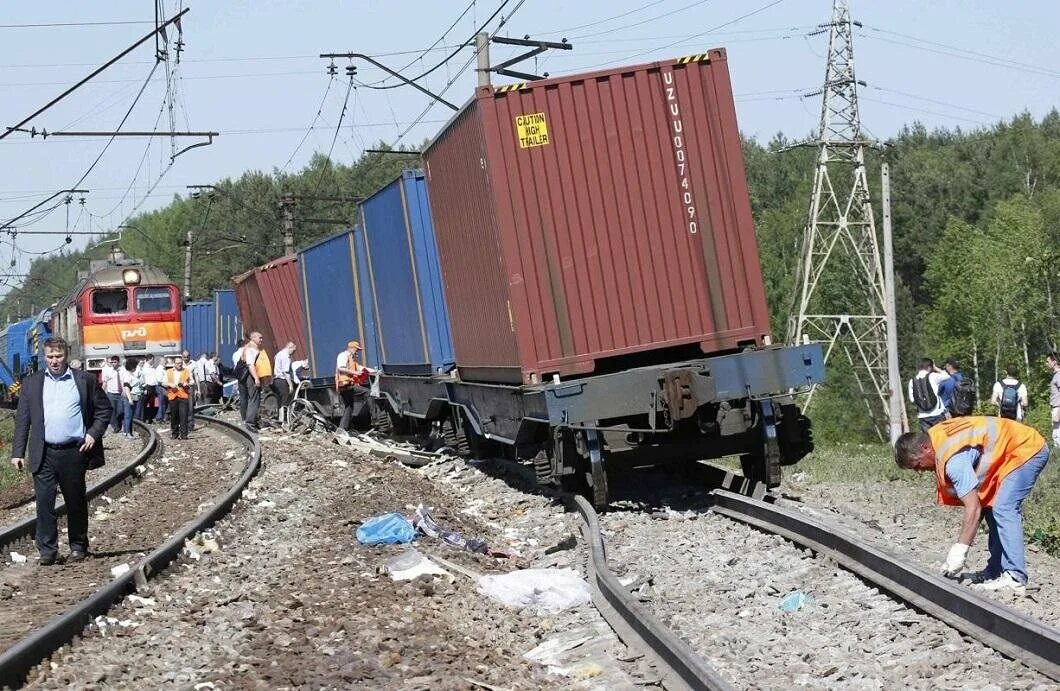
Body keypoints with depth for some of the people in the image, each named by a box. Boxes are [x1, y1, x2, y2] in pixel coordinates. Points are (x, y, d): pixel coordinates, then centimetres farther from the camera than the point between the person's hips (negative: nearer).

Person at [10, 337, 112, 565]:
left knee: (76, 502, 9)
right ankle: (47, 551, 3)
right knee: (44, 503, -4)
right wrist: (18, 452, 1)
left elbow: (104, 408, 9)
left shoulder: (85, 380, 4)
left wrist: (94, 433, -4)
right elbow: (22, 419, 7)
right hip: (44, 455, 1)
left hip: (74, 452, -1)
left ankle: (78, 547, 21)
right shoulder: (32, 383, 8)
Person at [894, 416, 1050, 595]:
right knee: (990, 506, 9)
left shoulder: (953, 459, -29)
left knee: (1003, 510, -19)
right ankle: (996, 570, 11)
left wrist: (960, 549, -27)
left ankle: (1015, 578, -22)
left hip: (1028, 450, -10)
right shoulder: (934, 435, -1)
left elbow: (973, 507, -30)